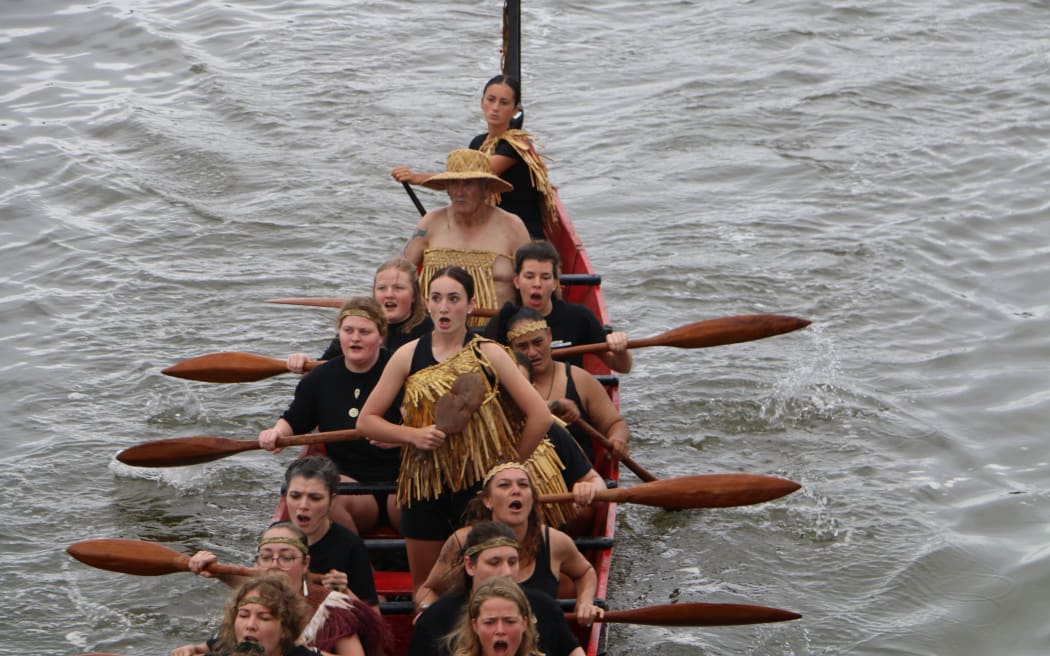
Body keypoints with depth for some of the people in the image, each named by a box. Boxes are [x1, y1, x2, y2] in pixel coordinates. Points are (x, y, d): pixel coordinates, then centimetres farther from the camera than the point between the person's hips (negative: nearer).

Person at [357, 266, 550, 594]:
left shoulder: (488, 354, -3)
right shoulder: (408, 355, 3)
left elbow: (540, 415, -5)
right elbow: (366, 420, 5)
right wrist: (413, 435, -9)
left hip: (480, 483, -2)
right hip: (423, 484, 2)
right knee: (424, 588, 9)